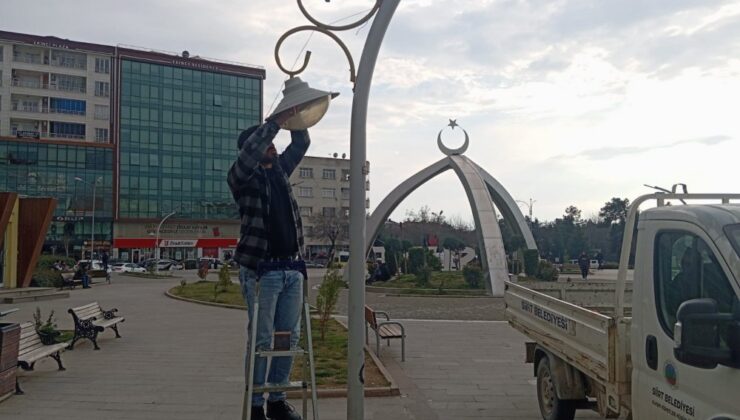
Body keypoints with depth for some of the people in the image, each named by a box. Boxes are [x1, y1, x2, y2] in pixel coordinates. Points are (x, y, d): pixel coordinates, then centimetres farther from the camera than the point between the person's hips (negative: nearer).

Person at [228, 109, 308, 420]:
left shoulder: (279, 169, 16)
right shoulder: (241, 178, -2)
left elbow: (302, 143, 21)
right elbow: (249, 151, -21)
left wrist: (295, 116, 9)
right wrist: (278, 120, -19)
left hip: (292, 268, 6)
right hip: (261, 269, -6)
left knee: (290, 336, 9)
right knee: (262, 339, -1)